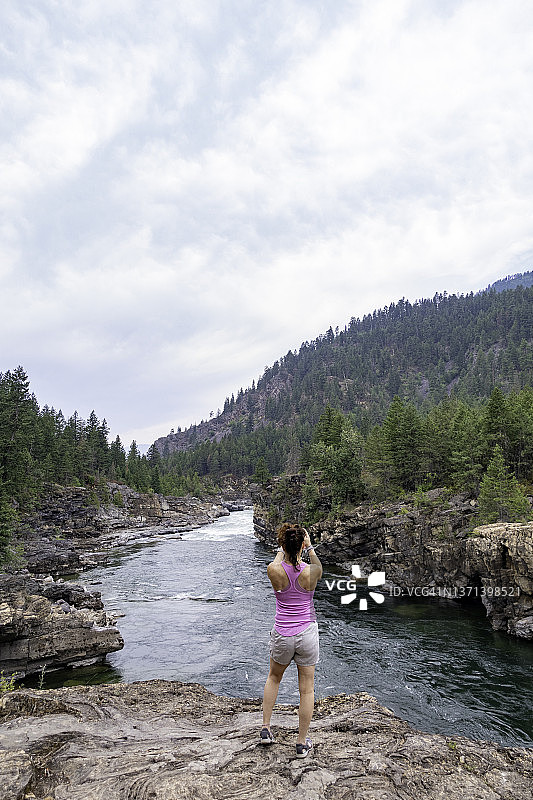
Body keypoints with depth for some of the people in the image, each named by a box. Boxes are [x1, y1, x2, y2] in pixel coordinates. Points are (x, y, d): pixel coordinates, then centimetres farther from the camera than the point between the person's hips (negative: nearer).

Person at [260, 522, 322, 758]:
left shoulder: (273, 570, -18)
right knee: (307, 689, 15)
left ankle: (265, 729, 31)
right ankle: (302, 743, 27)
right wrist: (310, 547, 20)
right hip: (307, 634, -1)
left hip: (282, 635, 1)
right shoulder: (311, 572, -17)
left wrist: (283, 548, 20)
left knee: (274, 678, 28)